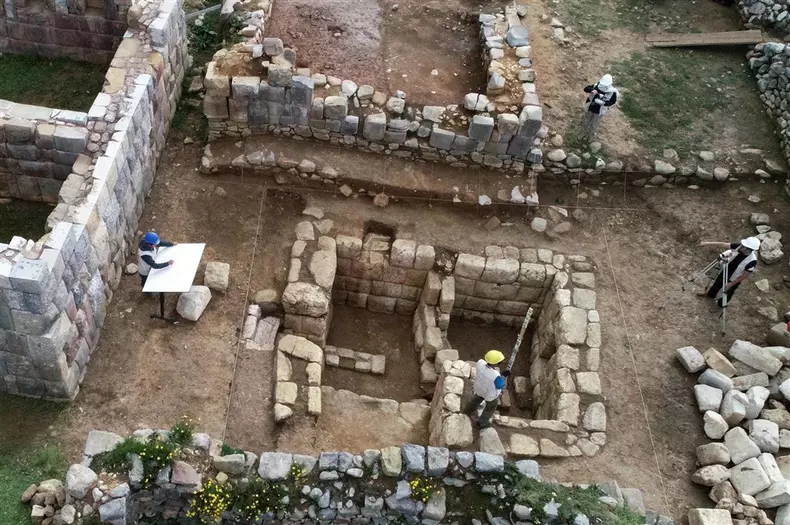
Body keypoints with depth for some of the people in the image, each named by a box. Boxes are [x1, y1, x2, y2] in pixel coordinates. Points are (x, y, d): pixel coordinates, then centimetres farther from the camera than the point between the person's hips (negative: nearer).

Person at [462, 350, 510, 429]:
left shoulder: (480, 363, -32)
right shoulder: (495, 376, -45)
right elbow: (500, 386, -25)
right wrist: (503, 376, -13)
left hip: (479, 388, 5)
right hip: (491, 394, -5)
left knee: (477, 399, 38)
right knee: (491, 407, 29)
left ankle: (467, 411, 66)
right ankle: (482, 423, 51)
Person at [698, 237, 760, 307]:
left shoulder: (752, 261, -39)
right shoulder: (739, 246, -28)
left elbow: (744, 276, -27)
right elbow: (723, 245, -20)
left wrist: (731, 284, -20)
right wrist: (707, 243, -22)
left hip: (734, 280, -4)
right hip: (725, 271, 4)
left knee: (728, 292, 23)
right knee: (717, 284, 29)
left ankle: (721, 304, 54)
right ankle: (710, 294, 60)